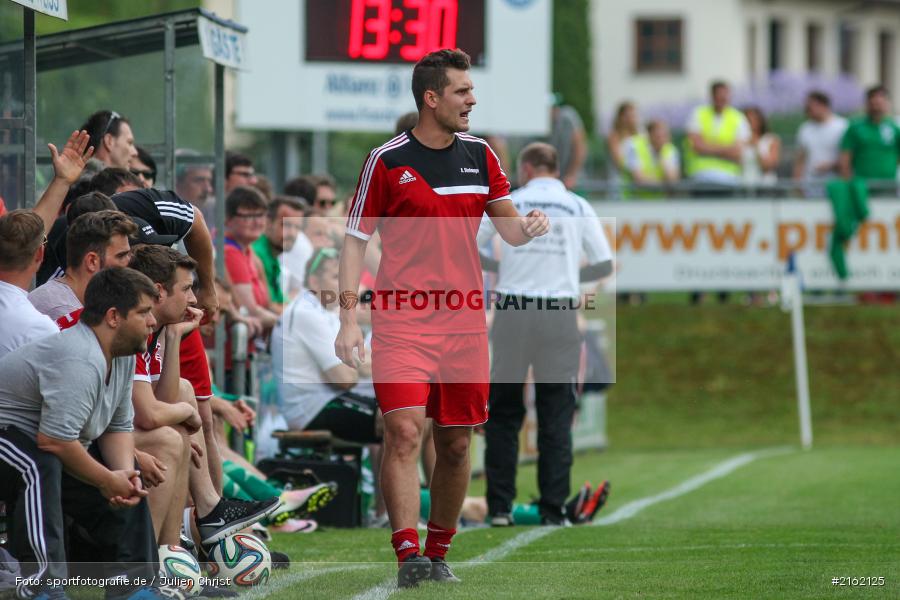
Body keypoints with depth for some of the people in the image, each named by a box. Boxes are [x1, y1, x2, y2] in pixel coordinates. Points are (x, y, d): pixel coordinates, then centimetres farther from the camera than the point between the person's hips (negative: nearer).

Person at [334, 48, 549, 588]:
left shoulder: (480, 154, 9)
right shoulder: (387, 160, -4)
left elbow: (509, 228, 13)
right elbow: (356, 239, 0)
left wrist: (527, 227, -12)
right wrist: (348, 317, -8)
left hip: (465, 323, 4)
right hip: (400, 325, -4)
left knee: (456, 444, 6)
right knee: (404, 432, -17)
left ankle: (439, 554, 20)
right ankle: (409, 557, -20)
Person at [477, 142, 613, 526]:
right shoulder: (578, 207, 7)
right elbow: (604, 265, 8)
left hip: (512, 312, 0)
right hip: (559, 316, 0)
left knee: (503, 415, 8)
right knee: (556, 418, 4)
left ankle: (500, 506, 4)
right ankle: (553, 509, -1)